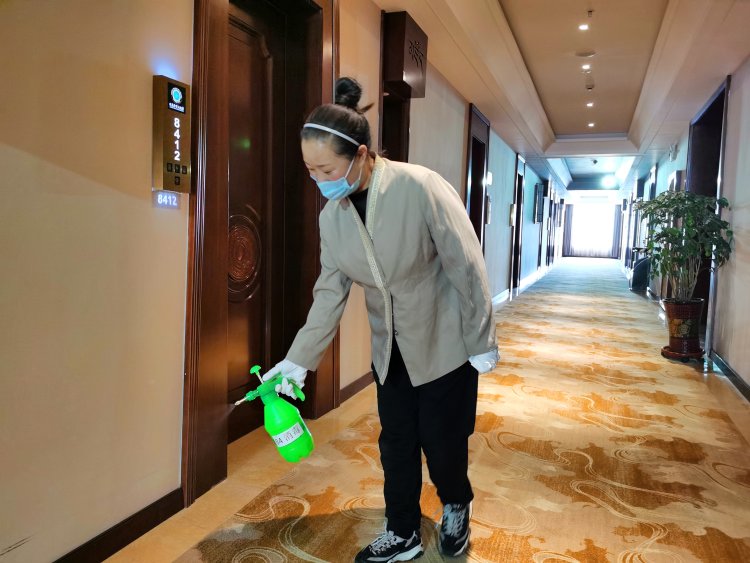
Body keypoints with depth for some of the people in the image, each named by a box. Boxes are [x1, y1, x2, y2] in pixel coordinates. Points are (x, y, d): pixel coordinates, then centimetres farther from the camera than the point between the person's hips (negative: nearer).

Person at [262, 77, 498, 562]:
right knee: (395, 444, 13)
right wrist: (299, 359, -6)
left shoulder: (422, 188, -25)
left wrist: (482, 343, -11)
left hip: (443, 342, -4)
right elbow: (330, 292, -1)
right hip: (390, 350, 5)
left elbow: (468, 268, -18)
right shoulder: (332, 214, -7)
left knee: (441, 440, 9)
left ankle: (456, 508, 41)